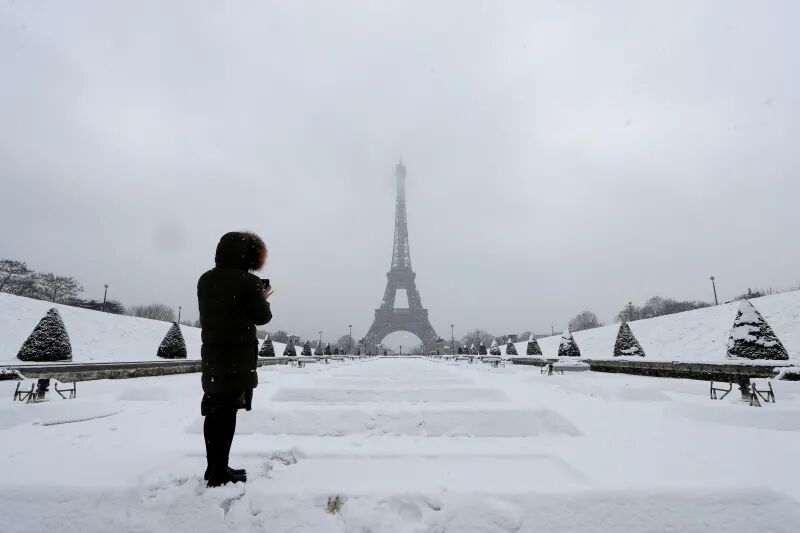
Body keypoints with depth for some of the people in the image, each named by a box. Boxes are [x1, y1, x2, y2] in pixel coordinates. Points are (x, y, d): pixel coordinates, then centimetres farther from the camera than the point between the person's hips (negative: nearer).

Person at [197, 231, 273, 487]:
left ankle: (214, 468, 25)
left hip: (211, 354, 6)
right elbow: (262, 317, -7)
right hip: (238, 357, -6)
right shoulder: (248, 282, -14)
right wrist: (262, 299, 12)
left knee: (213, 411, 14)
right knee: (226, 413, 1)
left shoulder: (204, 280, 5)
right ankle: (220, 473, 10)